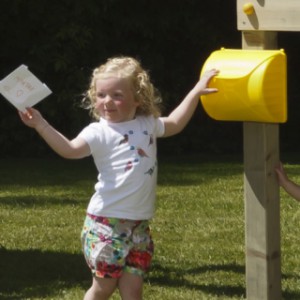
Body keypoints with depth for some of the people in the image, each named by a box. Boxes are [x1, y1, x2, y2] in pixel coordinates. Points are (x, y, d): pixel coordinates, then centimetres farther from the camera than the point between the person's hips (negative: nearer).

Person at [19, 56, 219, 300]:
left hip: (139, 224, 5)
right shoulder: (100, 132, -9)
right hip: (107, 222, -5)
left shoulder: (148, 124, 10)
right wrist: (41, 125, -35)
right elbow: (70, 149, -24)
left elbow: (175, 123, 29)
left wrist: (196, 91, 28)